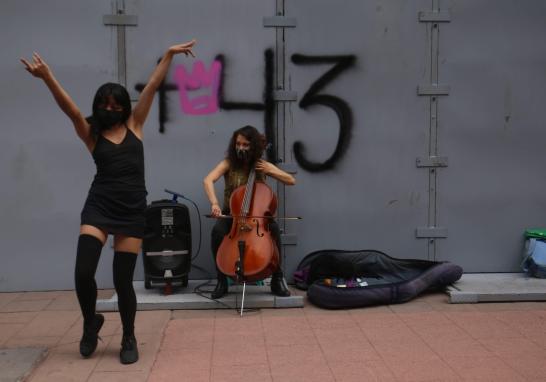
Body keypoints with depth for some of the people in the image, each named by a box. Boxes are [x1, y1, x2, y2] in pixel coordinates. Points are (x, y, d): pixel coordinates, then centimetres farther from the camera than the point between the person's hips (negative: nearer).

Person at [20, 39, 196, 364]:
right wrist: (48, 78, -28)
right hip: (99, 207, 0)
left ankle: (129, 338, 24)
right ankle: (91, 322, 21)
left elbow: (152, 87, 4)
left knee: (123, 280, 1)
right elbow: (71, 109, -12)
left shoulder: (134, 124, 9)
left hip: (132, 210, 0)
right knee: (83, 272, -11)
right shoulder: (91, 133, 5)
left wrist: (169, 54, 3)